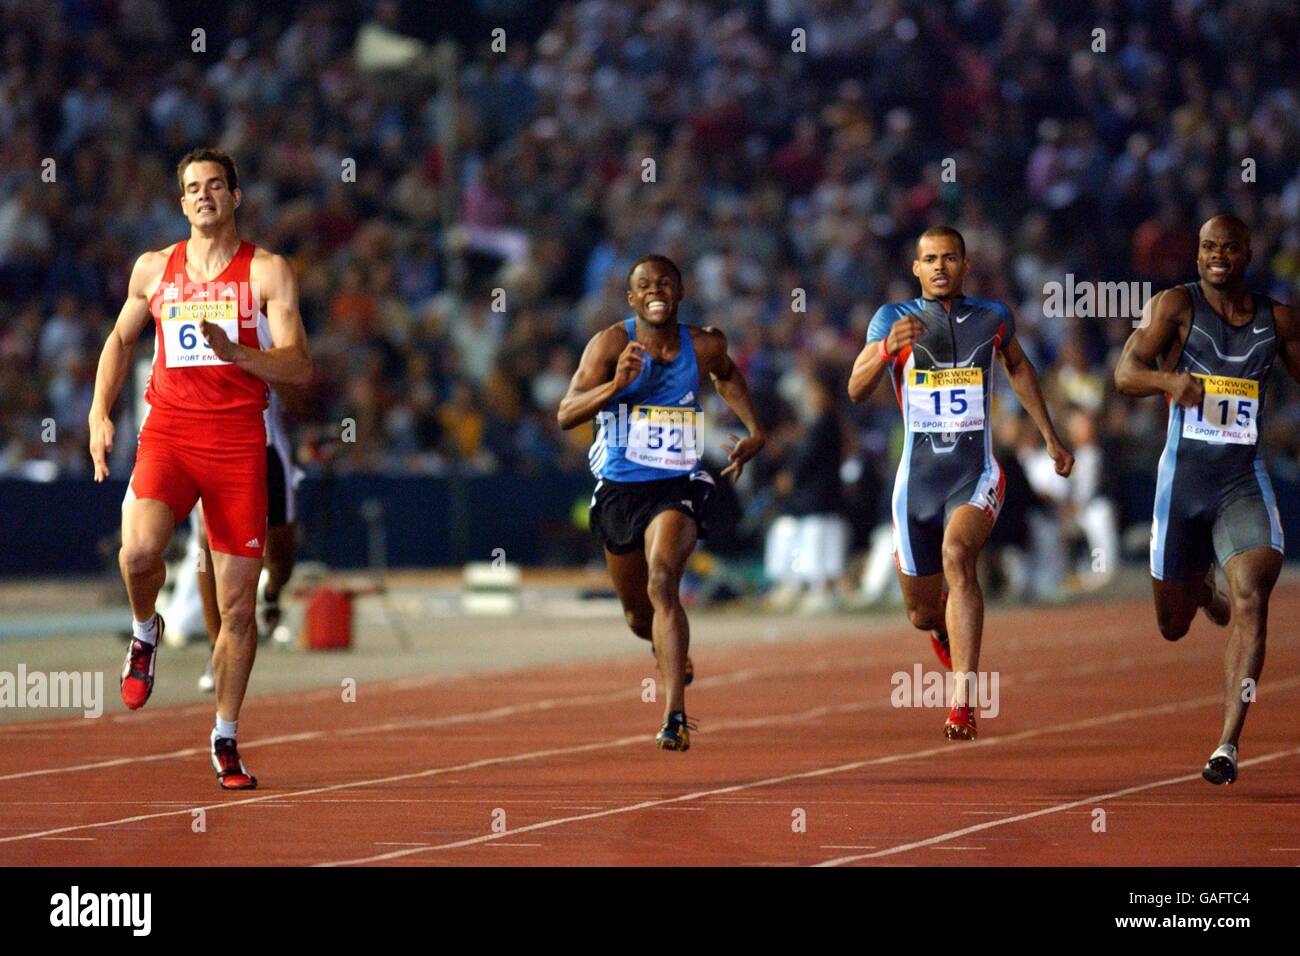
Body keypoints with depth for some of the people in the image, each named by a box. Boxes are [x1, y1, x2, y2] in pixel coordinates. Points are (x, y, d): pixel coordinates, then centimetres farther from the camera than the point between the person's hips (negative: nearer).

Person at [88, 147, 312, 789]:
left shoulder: (267, 272, 3)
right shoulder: (154, 269, 12)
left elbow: (299, 368, -4)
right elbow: (120, 339, 27)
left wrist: (233, 351, -20)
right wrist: (100, 413, 15)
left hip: (238, 442, -1)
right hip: (167, 434, 1)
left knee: (238, 604, 1)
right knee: (138, 550, -28)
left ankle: (225, 739, 16)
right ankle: (145, 631, 6)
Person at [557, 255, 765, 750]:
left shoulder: (704, 346, -1)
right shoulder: (611, 343, -8)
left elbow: (726, 374, 26)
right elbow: (566, 414, -17)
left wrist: (754, 432, 14)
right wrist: (616, 384, -33)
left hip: (678, 487, -1)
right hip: (619, 488, 1)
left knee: (662, 583, -27)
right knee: (637, 612, 16)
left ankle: (675, 714, -32)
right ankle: (671, 653, 55)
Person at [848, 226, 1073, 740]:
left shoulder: (993, 317, 5)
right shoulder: (893, 319, -1)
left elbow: (1018, 368, 25)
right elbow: (856, 390, -10)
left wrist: (1051, 438, 27)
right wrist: (886, 350, -29)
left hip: (976, 474, -1)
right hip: (918, 479, 1)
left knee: (957, 555, -32)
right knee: (922, 613, 8)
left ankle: (962, 699, -35)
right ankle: (948, 630, 50)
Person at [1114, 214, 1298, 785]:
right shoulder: (1176, 306, -3)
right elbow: (1126, 371, -13)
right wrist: (1170, 380, -34)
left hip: (1245, 481, 1)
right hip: (1183, 478, 0)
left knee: (1252, 598, -22)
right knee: (1173, 626, 11)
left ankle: (1229, 744, -22)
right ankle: (1202, 591, 51)